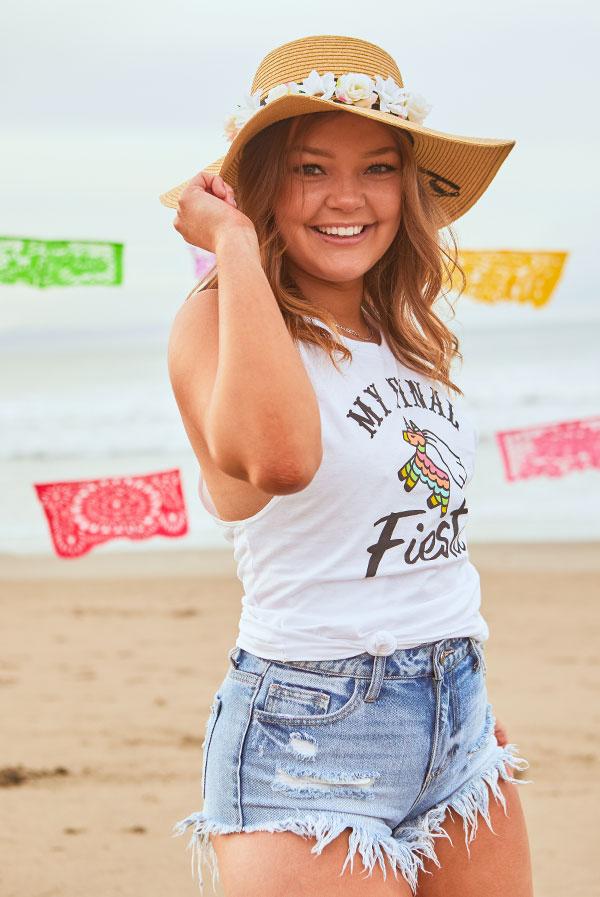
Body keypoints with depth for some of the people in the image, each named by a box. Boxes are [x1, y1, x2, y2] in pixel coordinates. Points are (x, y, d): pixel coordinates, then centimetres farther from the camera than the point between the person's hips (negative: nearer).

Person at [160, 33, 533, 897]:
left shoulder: (407, 333, 11)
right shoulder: (218, 321, -12)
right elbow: (280, 459, -34)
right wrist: (235, 245, -24)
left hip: (461, 723, 7)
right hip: (313, 732, -7)